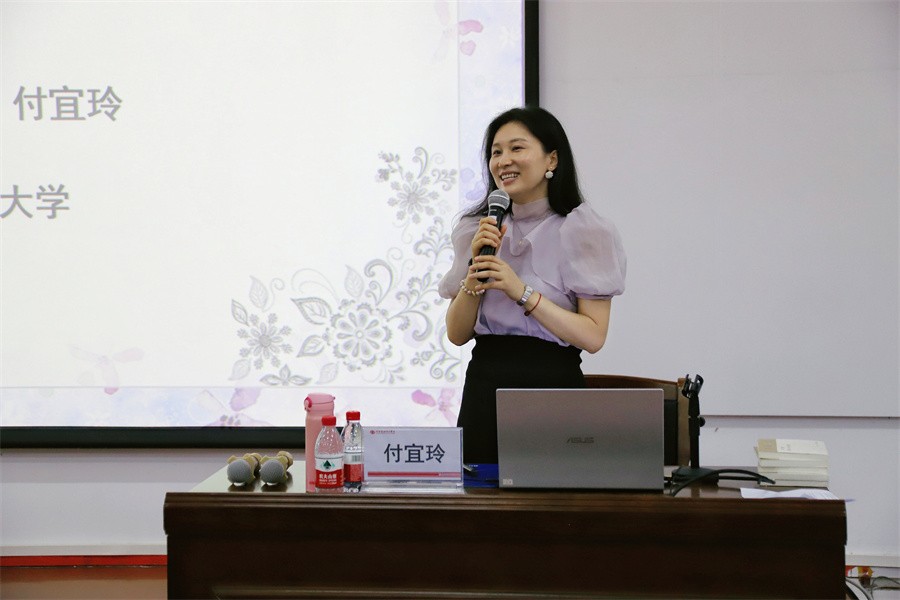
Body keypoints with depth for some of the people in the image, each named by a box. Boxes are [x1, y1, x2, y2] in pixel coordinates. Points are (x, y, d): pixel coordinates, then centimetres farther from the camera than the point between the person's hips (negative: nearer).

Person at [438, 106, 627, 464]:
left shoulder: (581, 231, -3)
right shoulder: (478, 229, 11)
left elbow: (593, 336, -12)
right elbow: (457, 334, 6)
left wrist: (523, 292, -18)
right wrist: (475, 271, -8)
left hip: (552, 387, -4)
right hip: (483, 388, 4)